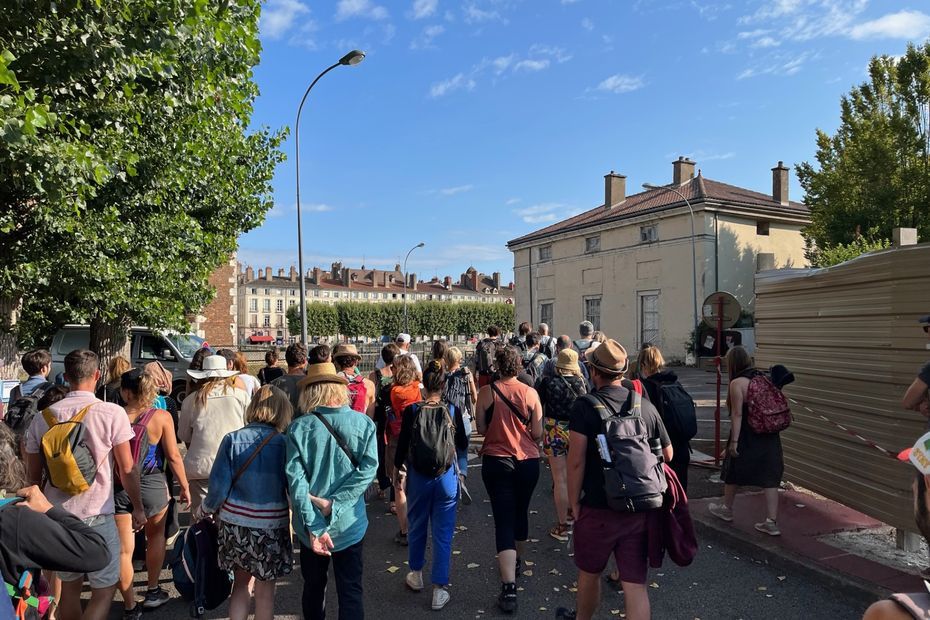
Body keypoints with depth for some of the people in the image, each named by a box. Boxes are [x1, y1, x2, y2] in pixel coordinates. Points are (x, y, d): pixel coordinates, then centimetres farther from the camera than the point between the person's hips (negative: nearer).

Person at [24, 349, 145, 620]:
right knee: (104, 590, 7)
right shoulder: (112, 413, -13)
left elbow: (33, 475, 8)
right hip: (97, 515, -5)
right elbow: (127, 469, -10)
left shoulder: (43, 417, 0)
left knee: (69, 587, 20)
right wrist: (138, 508, 2)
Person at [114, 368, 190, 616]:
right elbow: (173, 456, -9)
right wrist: (184, 486, 2)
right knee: (155, 536, 23)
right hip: (152, 485, 0)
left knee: (123, 549, 9)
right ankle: (153, 592, 34)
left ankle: (130, 606, 18)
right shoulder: (161, 417, -11)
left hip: (119, 487, 0)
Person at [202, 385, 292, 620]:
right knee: (265, 591, 15)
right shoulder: (283, 443, -12)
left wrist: (206, 509, 12)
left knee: (241, 582, 24)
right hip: (271, 527, -2)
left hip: (234, 523, 2)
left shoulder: (232, 440, -7)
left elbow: (219, 487, -7)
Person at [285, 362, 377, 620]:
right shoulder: (365, 424, -9)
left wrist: (314, 526, -19)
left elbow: (295, 478, -18)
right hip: (349, 523, 0)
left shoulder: (298, 427, -12)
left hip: (310, 525, 1)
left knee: (313, 588, 22)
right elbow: (368, 469, -16)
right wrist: (333, 505, -17)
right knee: (350, 592, 12)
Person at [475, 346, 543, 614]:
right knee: (521, 513, 23)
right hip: (528, 462, 2)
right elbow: (538, 433, -2)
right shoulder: (531, 393, -5)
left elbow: (481, 428, -2)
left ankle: (509, 588, -7)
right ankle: (516, 563, 45)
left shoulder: (486, 392, -9)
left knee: (504, 520, 1)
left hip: (496, 461, -2)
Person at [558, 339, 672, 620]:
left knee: (589, 574, 20)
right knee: (635, 584, 9)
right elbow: (667, 454, 10)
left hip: (598, 509, -3)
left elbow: (576, 461, -16)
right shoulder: (646, 406, -1)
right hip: (641, 510, 3)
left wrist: (574, 503, -4)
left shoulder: (585, 405, -13)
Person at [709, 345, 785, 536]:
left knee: (733, 473, 14)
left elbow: (737, 414, -18)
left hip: (747, 436, -6)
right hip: (769, 436, 6)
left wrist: (734, 441, -16)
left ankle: (726, 509, 32)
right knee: (769, 477, 6)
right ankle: (772, 522, 6)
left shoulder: (737, 383, -14)